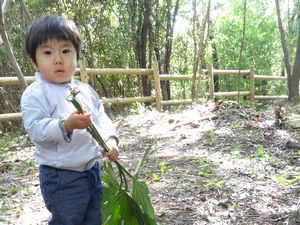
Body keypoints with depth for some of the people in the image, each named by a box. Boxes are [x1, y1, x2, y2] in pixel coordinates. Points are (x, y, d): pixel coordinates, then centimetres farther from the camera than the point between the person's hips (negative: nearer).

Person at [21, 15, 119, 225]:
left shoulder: (85, 90, 7)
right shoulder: (35, 94, -14)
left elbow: (101, 118, 11)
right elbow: (36, 130, -22)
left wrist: (110, 139, -7)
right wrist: (67, 125, -37)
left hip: (93, 170, 7)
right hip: (62, 178, -7)